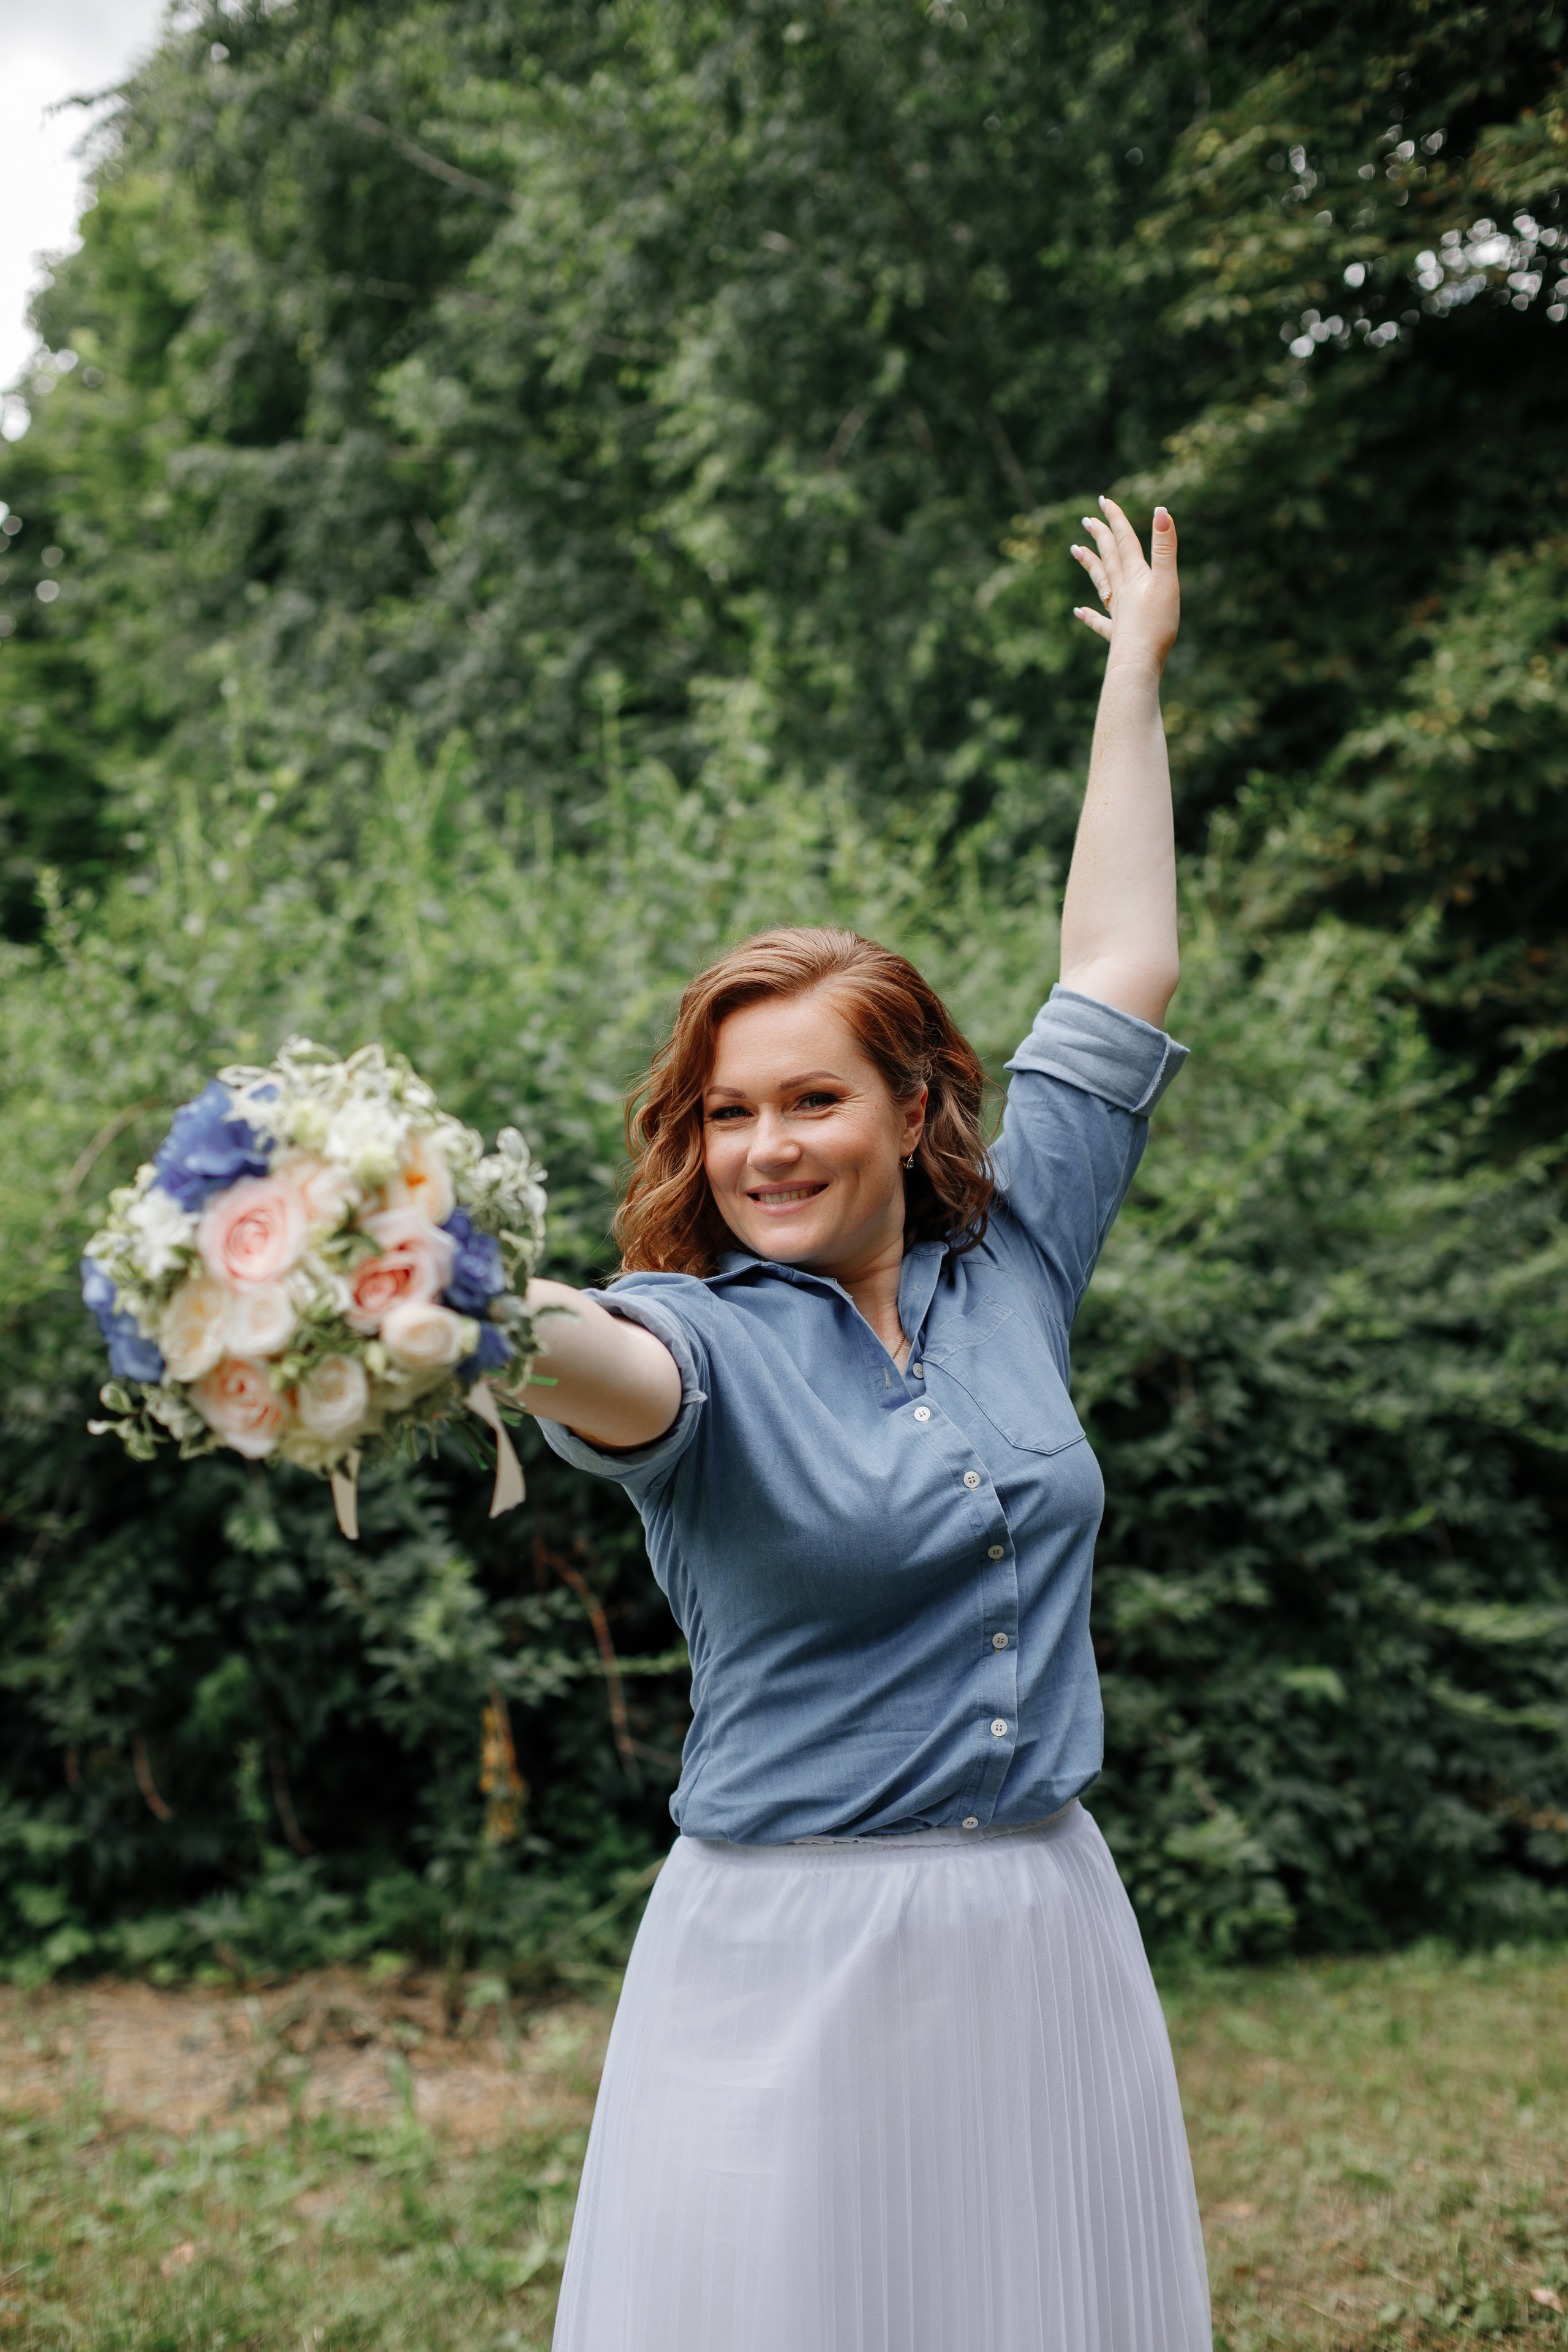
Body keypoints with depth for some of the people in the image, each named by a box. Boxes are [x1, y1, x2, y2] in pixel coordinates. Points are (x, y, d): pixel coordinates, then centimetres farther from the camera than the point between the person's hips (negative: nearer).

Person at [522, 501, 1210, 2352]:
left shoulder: (1006, 1269, 6)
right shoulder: (710, 1336, -7)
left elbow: (1119, 977, 13)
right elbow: (611, 1365, -32)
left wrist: (1134, 676, 20)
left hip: (1048, 1938, 4)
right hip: (791, 1959, -4)